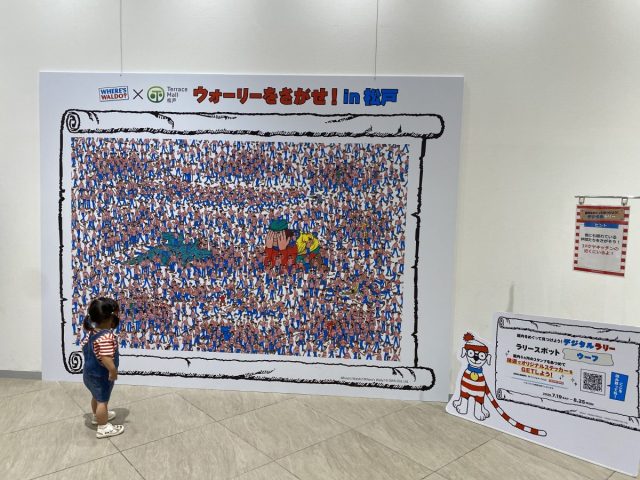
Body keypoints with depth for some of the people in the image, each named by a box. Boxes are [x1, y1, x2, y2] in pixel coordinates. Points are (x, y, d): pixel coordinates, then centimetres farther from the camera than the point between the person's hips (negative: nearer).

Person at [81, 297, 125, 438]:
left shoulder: (92, 331, -2)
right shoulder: (106, 336, -34)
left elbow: (85, 347, 11)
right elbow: (106, 357, -40)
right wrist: (113, 371, -30)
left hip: (90, 372, 9)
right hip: (101, 375, -9)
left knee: (97, 397, 30)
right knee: (103, 400, 7)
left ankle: (98, 416, 51)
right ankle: (103, 428, 21)